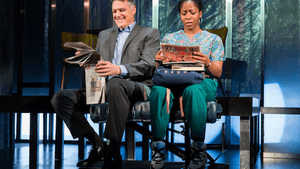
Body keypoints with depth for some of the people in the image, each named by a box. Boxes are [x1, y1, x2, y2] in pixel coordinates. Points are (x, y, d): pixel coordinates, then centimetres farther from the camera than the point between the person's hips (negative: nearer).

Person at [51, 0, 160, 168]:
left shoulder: (150, 34, 12)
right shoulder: (104, 35, 30)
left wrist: (119, 69, -24)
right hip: (103, 89, 6)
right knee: (60, 98, -15)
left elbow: (148, 66, -5)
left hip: (134, 88, -5)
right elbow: (96, 65, 26)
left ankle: (113, 153, -36)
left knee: (115, 84, -42)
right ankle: (98, 146, -13)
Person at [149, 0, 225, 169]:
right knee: (159, 89, -37)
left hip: (203, 81, -1)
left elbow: (218, 72, 7)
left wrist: (207, 63, -16)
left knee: (193, 90, -41)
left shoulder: (213, 39, 18)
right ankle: (158, 146, -37)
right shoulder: (170, 38, 23)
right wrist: (159, 61, -10)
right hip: (173, 81, 2)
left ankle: (199, 147, -33)